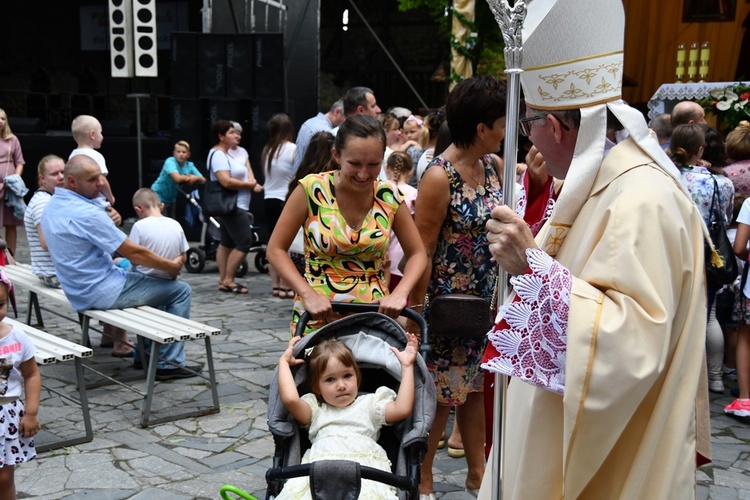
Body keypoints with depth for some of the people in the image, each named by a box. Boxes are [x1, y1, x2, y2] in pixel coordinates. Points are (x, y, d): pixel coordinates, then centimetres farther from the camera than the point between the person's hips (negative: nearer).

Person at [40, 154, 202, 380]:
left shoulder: (52, 205, 4)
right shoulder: (87, 213, -25)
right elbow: (133, 253, -19)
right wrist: (171, 266, -6)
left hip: (78, 292, 10)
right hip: (102, 292, -10)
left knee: (154, 282, 28)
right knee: (180, 290, 0)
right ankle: (168, 363, 3)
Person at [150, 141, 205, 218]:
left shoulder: (189, 165, -3)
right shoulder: (170, 162, -21)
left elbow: (203, 179, -5)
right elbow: (177, 178, -37)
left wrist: (195, 178, -27)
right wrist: (190, 177, -19)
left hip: (171, 198, 6)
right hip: (158, 196, -6)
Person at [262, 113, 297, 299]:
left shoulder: (267, 150, 6)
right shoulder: (293, 149, -11)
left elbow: (266, 176, 13)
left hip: (269, 200, 6)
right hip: (287, 201, -6)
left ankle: (275, 285, 17)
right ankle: (284, 286, 3)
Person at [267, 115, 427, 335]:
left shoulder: (389, 196, -1)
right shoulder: (312, 189, -9)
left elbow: (417, 254, 7)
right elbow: (276, 250, -4)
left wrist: (399, 294, -11)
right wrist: (308, 294, -16)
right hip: (317, 316, -2)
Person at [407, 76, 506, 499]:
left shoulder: (495, 166, 3)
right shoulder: (439, 177, -19)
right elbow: (422, 251, -17)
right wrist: (418, 311, -15)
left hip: (486, 300, 7)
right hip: (447, 303, -7)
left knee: (474, 386, 18)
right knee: (441, 394, 5)